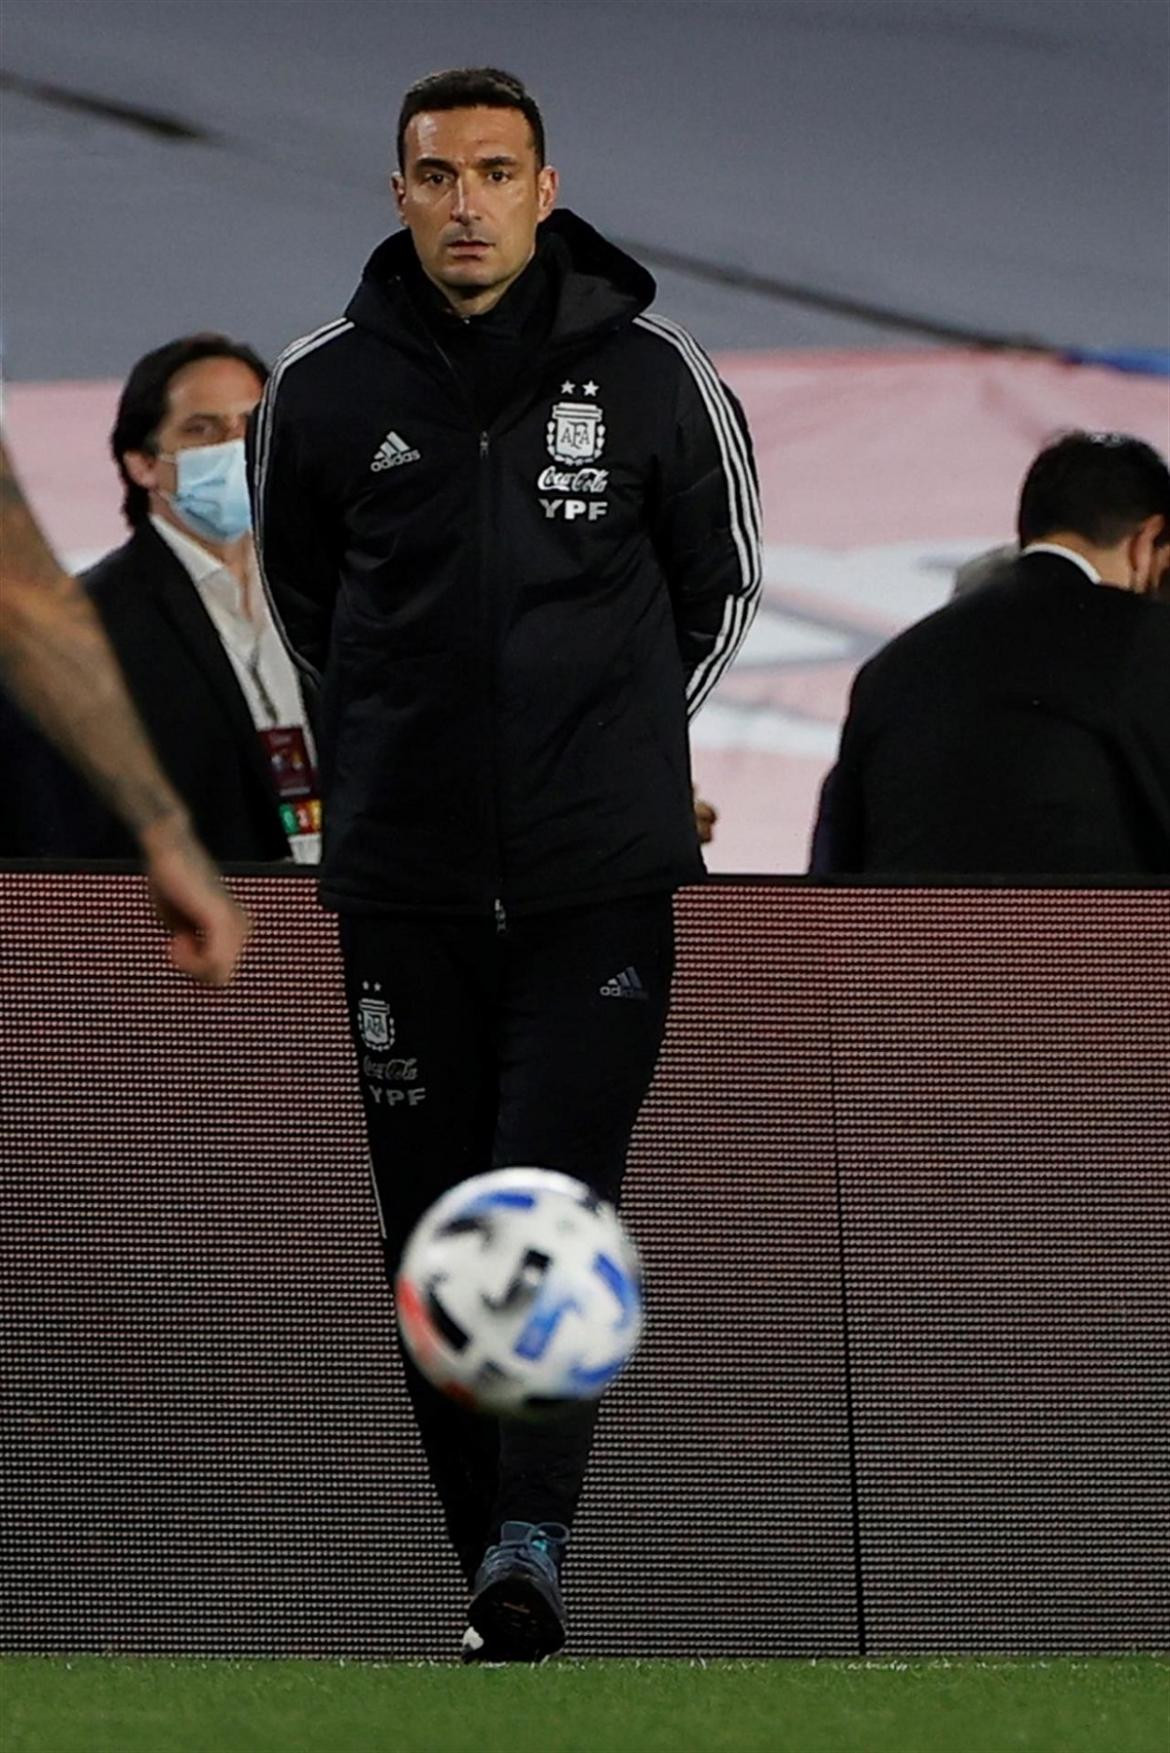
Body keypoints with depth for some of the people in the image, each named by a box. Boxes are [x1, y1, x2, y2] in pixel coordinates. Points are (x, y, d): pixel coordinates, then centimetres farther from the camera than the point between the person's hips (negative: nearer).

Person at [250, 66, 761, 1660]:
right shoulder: (324, 390, 2)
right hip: (404, 873, 2)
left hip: (600, 874, -2)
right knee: (434, 1228, 3)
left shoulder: (651, 376, -1)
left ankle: (529, 1545, -20)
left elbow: (721, 583, 14)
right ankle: (490, 1548, 10)